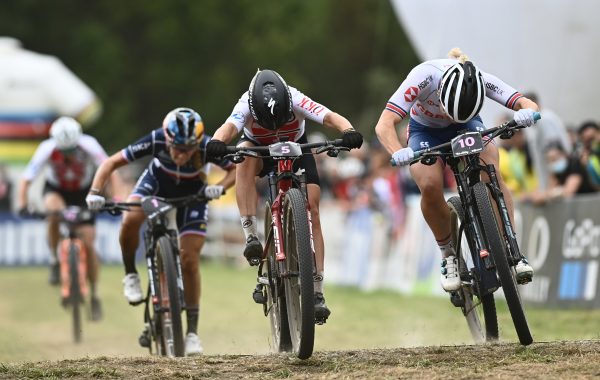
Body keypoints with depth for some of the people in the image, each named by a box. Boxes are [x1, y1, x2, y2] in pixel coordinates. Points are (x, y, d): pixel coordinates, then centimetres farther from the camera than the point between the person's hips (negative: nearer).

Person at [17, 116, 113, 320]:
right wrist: (22, 205, -42)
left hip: (83, 192, 0)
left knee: (88, 244, -10)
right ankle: (55, 261, -15)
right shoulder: (47, 149, -30)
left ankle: (94, 295, 6)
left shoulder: (89, 145, -30)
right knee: (54, 211, -36)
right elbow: (26, 180, -28)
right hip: (56, 189, 0)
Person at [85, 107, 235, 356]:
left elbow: (236, 169, -20)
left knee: (189, 261, -9)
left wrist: (220, 188, -40)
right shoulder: (156, 141, -35)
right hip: (158, 181, 0)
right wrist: (95, 192, -42)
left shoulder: (208, 147, -36)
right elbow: (111, 163, -28)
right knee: (130, 220, -31)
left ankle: (192, 331, 2)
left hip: (192, 193, 0)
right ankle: (131, 275, -4)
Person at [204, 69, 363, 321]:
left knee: (312, 212, -16)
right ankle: (251, 237, -38)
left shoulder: (296, 101, -34)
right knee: (245, 157, -37)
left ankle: (317, 293, -13)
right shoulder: (247, 106, -34)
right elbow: (229, 127, -52)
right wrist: (218, 142, -75)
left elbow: (332, 118, -45)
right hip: (259, 150, 0)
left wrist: (349, 132, -67)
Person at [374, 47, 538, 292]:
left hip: (468, 125, 1)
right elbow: (384, 125, -42)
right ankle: (448, 255, -7)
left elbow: (527, 104, -32)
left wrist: (526, 113, -56)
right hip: (425, 131, -1)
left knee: (491, 174, -27)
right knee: (430, 185, -28)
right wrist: (398, 153, -61)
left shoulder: (481, 81, -31)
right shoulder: (423, 77, -37)